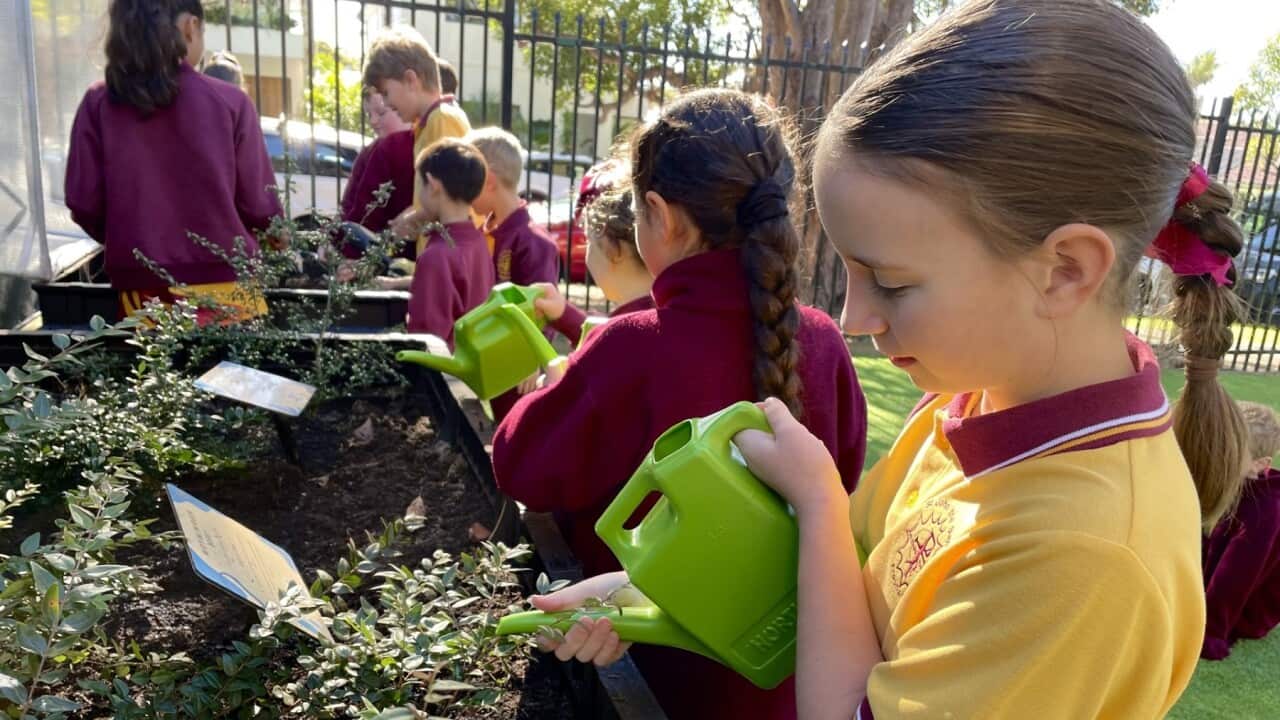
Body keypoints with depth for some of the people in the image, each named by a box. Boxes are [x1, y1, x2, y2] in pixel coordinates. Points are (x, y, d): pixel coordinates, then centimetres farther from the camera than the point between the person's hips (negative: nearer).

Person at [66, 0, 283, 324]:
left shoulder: (98, 103, 0)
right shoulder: (229, 101, -7)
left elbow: (84, 203, 0)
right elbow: (258, 202, -4)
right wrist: (277, 235, 18)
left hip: (143, 291, 2)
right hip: (224, 283, -2)